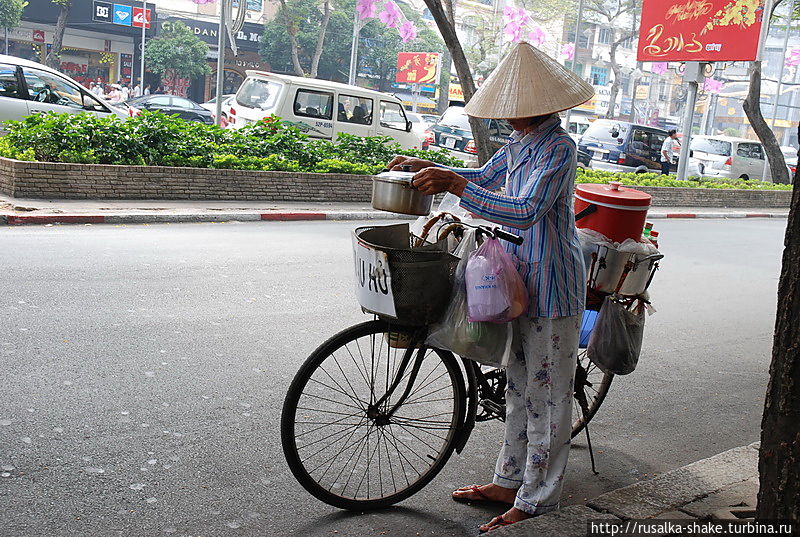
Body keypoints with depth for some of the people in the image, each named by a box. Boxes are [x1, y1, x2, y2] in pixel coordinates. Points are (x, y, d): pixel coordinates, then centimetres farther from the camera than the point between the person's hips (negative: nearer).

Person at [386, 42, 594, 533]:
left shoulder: (559, 148, -19)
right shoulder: (522, 143, 10)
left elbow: (526, 212, -31)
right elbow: (485, 177, 25)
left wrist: (455, 184, -34)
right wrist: (426, 166, 15)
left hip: (553, 284, -9)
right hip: (524, 279, 10)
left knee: (547, 393, 2)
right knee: (520, 384, 17)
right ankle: (509, 481, 31)